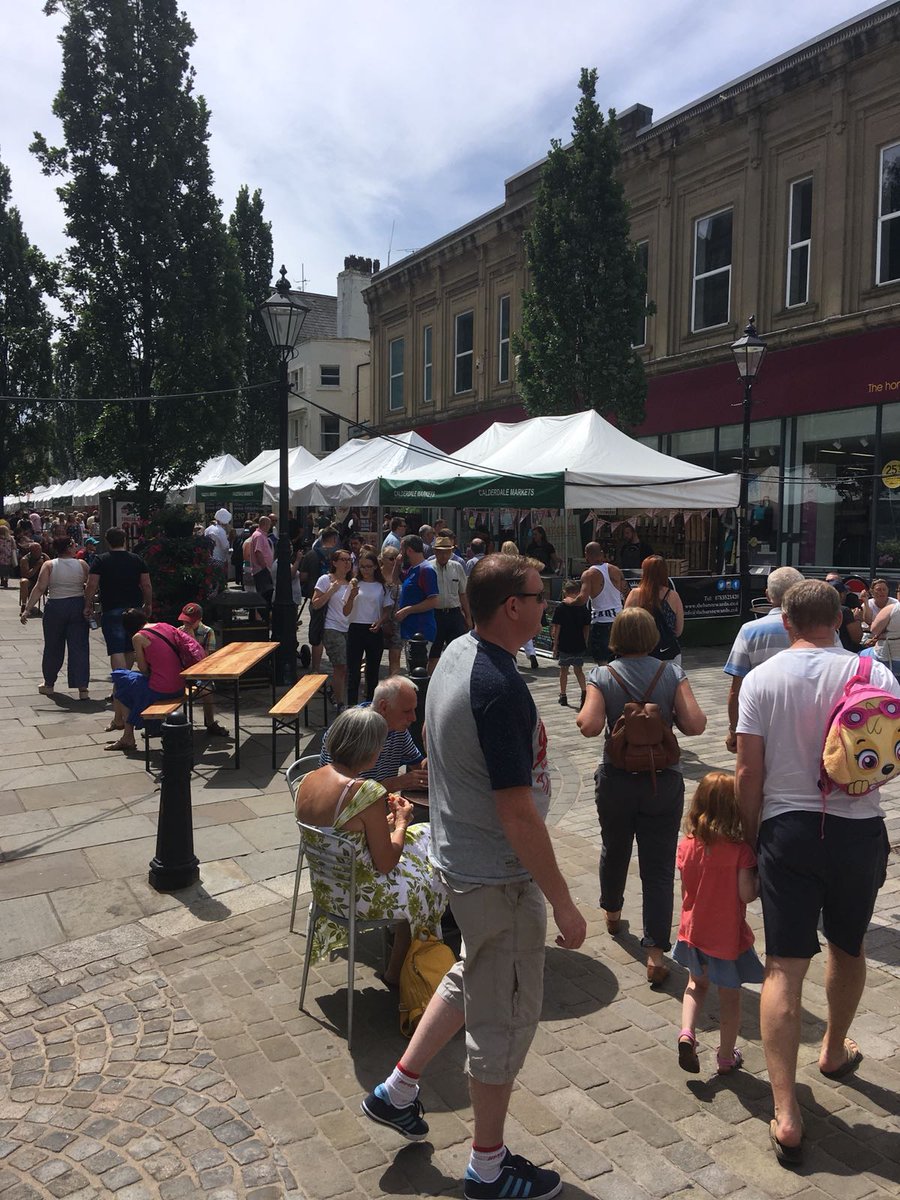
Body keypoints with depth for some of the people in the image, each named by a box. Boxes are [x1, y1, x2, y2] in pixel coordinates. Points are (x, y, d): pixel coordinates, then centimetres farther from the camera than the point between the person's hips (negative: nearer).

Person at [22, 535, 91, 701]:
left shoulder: (49, 565, -5)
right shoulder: (81, 564, -3)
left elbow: (40, 588, -10)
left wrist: (28, 609, -8)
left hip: (55, 608, 0)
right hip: (78, 607, 0)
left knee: (53, 647, 15)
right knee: (79, 647, 1)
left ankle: (49, 684, 30)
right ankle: (83, 688, -5)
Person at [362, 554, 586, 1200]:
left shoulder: (456, 654, 1)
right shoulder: (500, 687, -29)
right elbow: (517, 811, -28)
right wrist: (563, 903, -18)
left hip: (459, 856, 9)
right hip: (500, 877, -9)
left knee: (472, 978, 29)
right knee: (505, 1016, 11)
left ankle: (398, 1090, 42)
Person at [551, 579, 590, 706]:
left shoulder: (560, 608, -9)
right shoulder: (583, 607, -1)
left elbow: (557, 628, -8)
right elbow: (586, 627, 3)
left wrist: (555, 645, -1)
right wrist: (585, 643, 14)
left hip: (564, 645, -2)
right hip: (579, 646, 2)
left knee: (563, 670, 11)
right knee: (578, 670, 13)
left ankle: (563, 695, 16)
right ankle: (584, 691, -4)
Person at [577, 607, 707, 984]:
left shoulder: (602, 676, -8)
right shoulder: (671, 673, -6)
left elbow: (590, 726, -20)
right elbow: (695, 724, -14)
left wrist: (581, 715, 1)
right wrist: (671, 717, 6)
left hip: (616, 780, 1)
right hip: (664, 780, -1)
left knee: (614, 849, 24)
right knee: (659, 867, 4)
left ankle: (612, 914, 47)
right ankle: (655, 952, 0)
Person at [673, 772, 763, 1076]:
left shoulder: (687, 844, -8)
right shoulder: (740, 849, -20)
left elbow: (685, 889, 1)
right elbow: (747, 894, -19)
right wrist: (763, 876, -2)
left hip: (693, 931, 4)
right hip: (728, 936, -4)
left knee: (697, 984, 26)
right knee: (730, 996, 15)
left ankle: (686, 1033, 7)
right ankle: (726, 1057, 28)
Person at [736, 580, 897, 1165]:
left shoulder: (762, 679, -7)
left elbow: (749, 774, -7)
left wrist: (752, 837, 6)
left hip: (788, 829, -1)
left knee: (784, 967, 2)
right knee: (848, 947, 24)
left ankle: (787, 1114, -1)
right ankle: (836, 1050, 47)